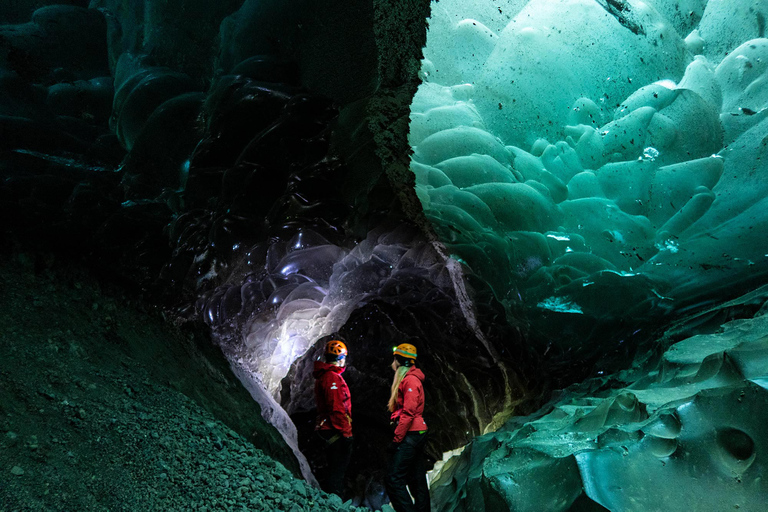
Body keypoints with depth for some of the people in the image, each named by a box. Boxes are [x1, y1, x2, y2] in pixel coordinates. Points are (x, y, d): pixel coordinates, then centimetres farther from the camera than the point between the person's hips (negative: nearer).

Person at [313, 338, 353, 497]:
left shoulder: (323, 375, 16)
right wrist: (346, 431, -19)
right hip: (336, 431, -11)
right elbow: (337, 408, -22)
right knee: (337, 470, -4)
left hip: (329, 430, 11)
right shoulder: (332, 377, -17)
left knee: (334, 469, 19)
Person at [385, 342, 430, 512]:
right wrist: (399, 436, 18)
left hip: (410, 435, -10)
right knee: (417, 479, 13)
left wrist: (396, 439, -20)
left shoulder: (410, 380, -14)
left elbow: (408, 413, -21)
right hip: (417, 434, 10)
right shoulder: (408, 379, 17)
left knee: (394, 479, -12)